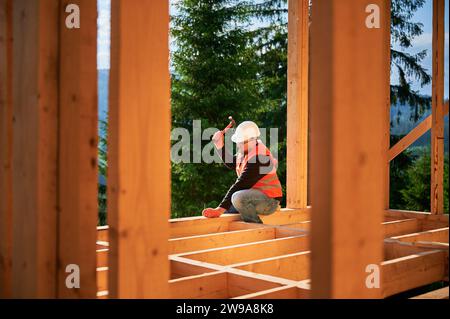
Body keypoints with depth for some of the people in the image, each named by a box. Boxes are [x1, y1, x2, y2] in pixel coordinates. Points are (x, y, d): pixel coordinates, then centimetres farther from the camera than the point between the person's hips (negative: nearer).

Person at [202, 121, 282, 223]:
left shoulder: (258, 158, -25)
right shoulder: (247, 151, 4)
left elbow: (240, 184, -27)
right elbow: (231, 163, 20)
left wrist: (220, 209, -26)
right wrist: (219, 145, 5)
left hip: (269, 200, -10)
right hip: (255, 196, 10)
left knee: (238, 198, -34)